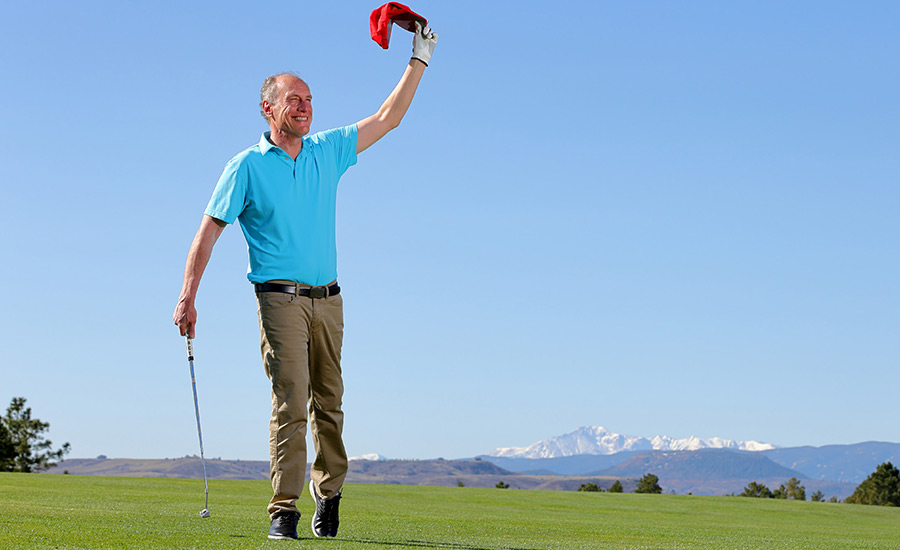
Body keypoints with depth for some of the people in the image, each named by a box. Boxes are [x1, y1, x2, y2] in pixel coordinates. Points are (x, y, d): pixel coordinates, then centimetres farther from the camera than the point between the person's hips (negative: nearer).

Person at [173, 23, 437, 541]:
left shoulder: (328, 151, 12)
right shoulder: (247, 166, 0)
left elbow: (386, 119, 17)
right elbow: (210, 229, -2)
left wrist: (419, 61, 13)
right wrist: (188, 296, -10)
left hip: (328, 299, 4)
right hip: (281, 298, -4)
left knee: (329, 402, 6)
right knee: (291, 403, -12)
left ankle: (328, 492, 22)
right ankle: (284, 509, -8)